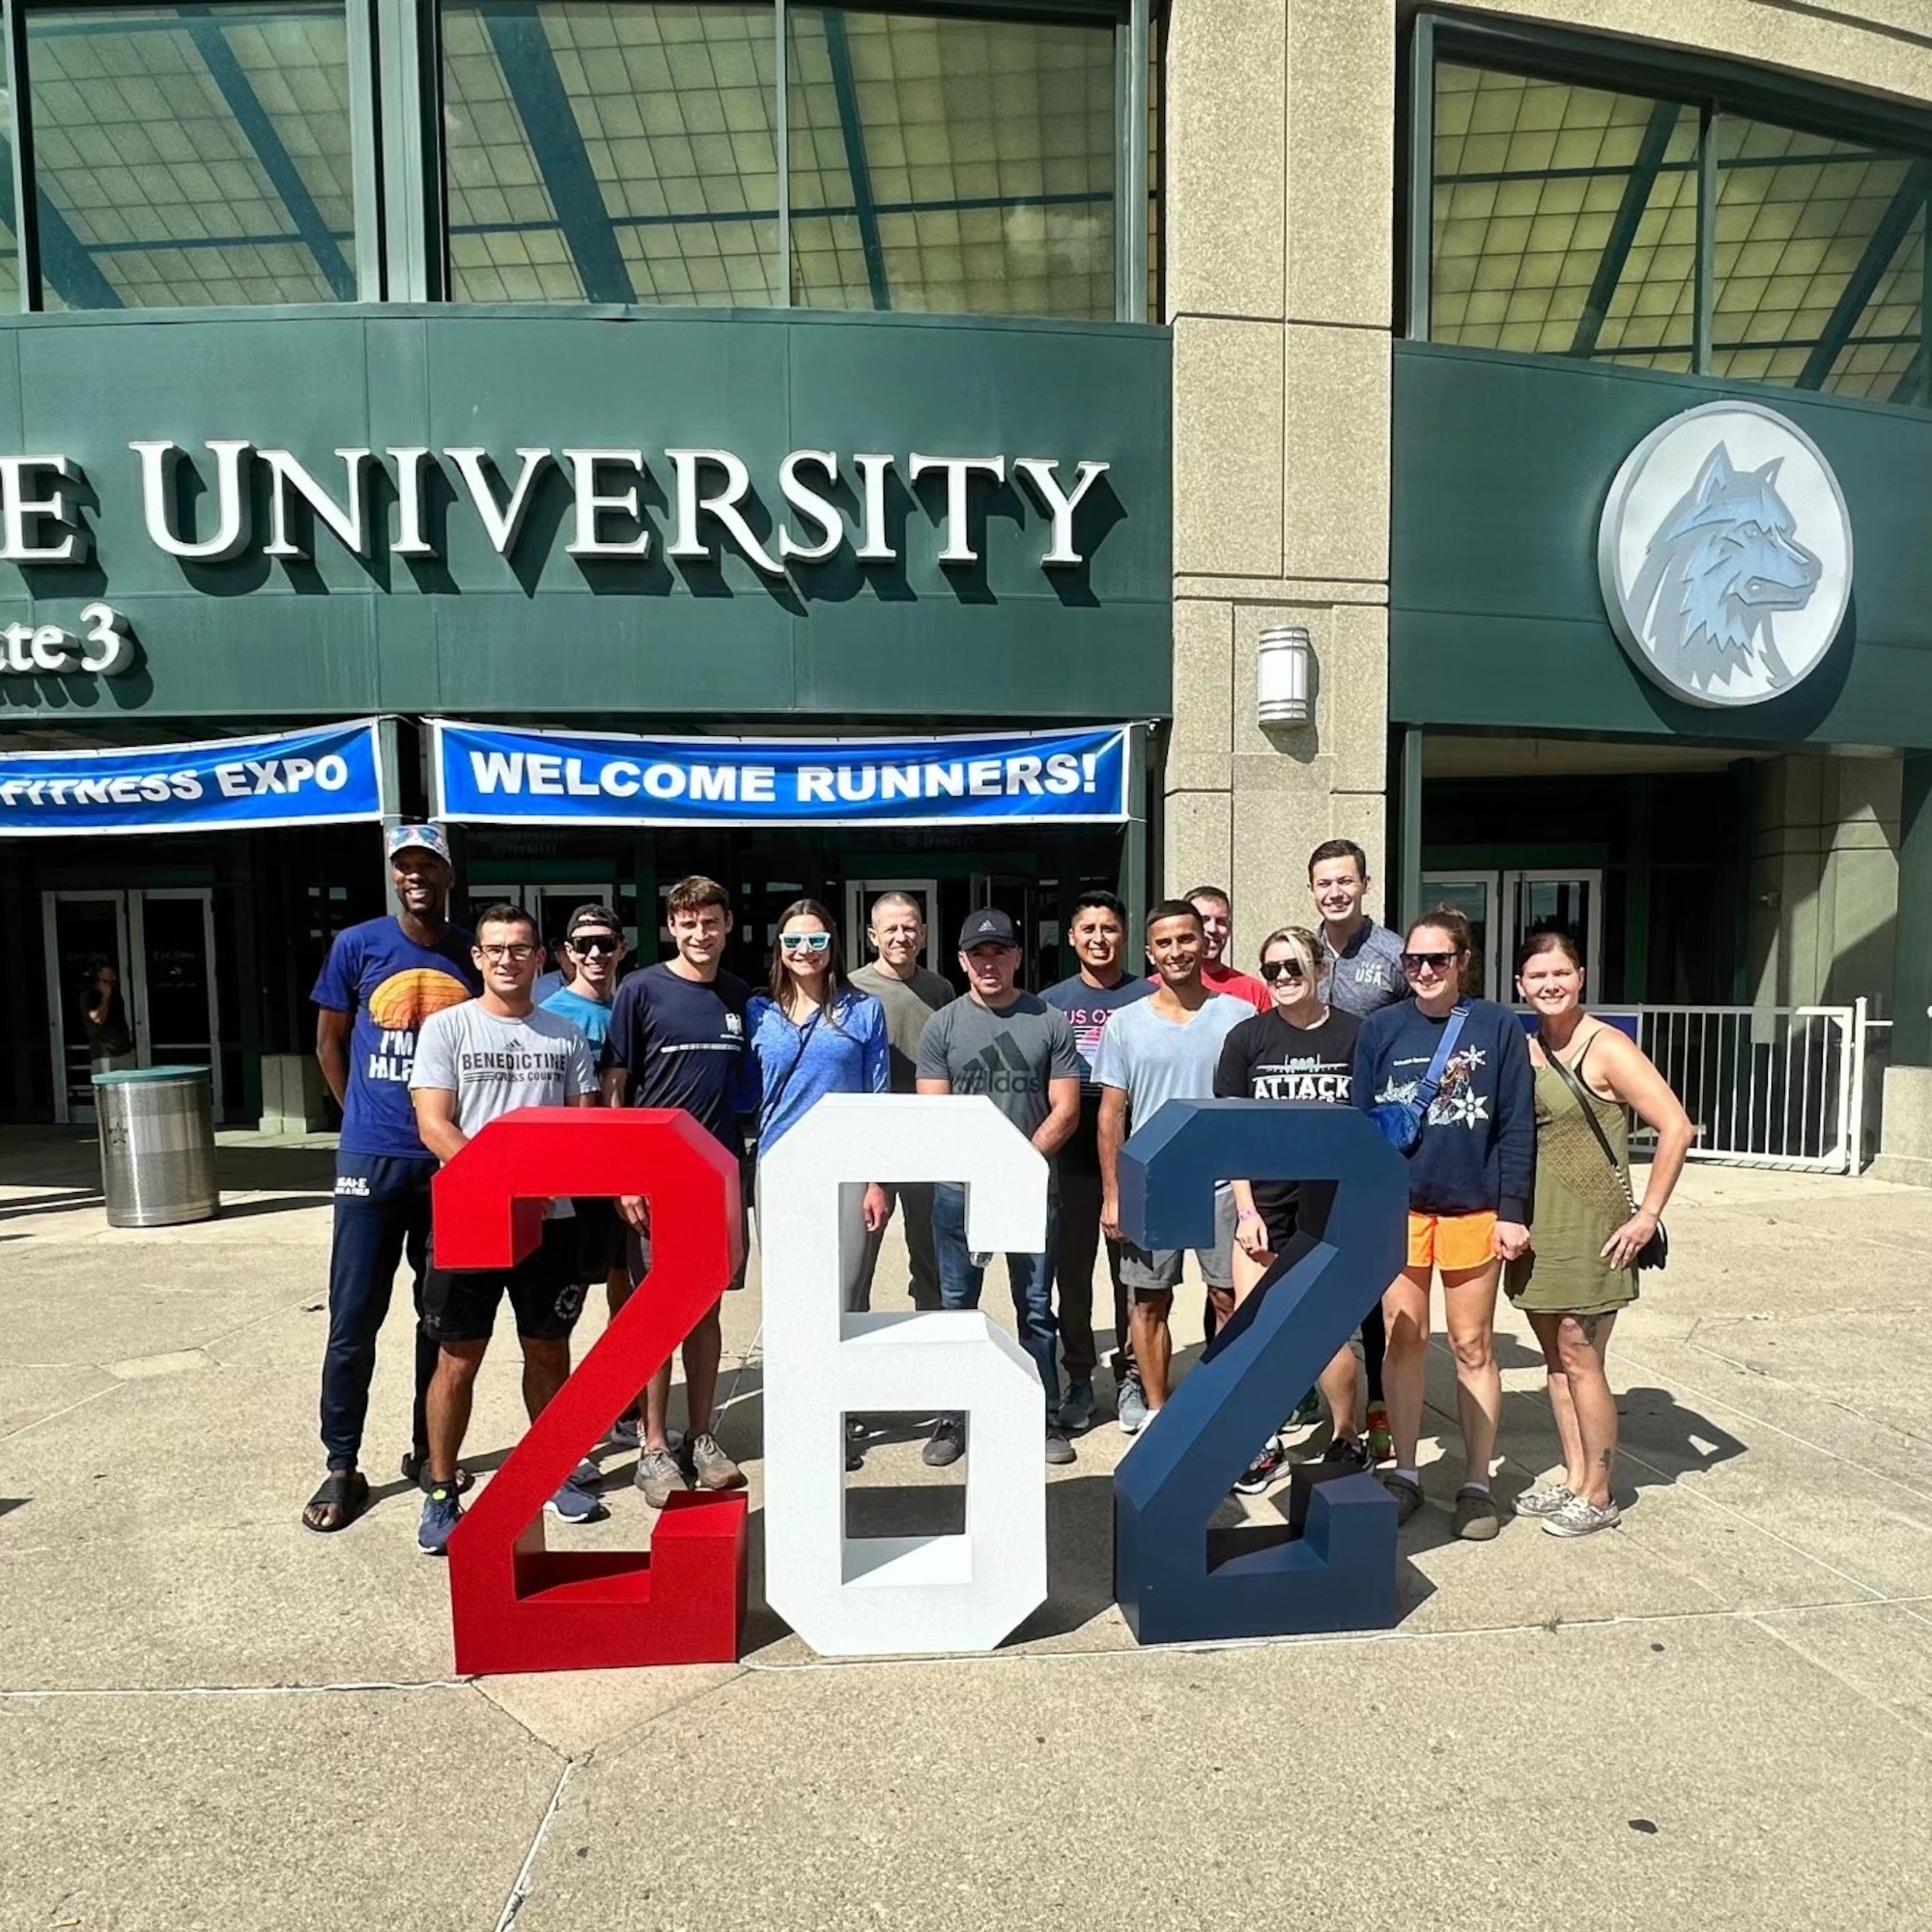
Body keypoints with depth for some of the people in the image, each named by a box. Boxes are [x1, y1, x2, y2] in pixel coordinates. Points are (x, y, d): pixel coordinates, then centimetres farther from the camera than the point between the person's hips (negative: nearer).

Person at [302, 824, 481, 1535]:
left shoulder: (474, 955, 2)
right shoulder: (357, 946, -1)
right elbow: (329, 1042, 9)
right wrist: (364, 1118, 9)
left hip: (452, 1162, 2)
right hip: (372, 1160, -1)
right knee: (354, 1320, 3)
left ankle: (427, 1449, 26)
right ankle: (342, 1468, 17)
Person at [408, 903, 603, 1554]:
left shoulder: (566, 1035, 8)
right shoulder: (447, 1027, 0)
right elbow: (434, 1126, -7)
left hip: (551, 1218, 2)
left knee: (549, 1351, 13)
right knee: (458, 1359, 4)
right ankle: (441, 1492, 21)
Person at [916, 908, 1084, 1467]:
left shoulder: (1050, 1022, 3)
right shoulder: (942, 1026, 5)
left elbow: (1065, 1110, 0)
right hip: (959, 1189, 1)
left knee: (1036, 1309, 9)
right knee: (956, 1307, 9)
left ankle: (1046, 1418, 23)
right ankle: (951, 1420, 22)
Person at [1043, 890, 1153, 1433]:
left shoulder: (1148, 997, 2)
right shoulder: (1051, 1002, 7)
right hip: (1071, 1160, 2)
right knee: (1071, 1271, 9)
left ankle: (1131, 1379, 20)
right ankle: (1079, 1380, 23)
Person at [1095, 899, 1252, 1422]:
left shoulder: (1238, 1017, 0)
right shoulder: (1125, 1023, 3)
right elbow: (1111, 1114, 4)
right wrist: (1112, 1195, 0)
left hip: (1222, 1183, -1)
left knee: (1230, 1300, 5)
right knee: (1150, 1302, 10)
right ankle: (1156, 1412, 24)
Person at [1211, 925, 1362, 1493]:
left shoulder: (1356, 1035, -1)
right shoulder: (1247, 1038, 2)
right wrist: (1245, 1209, -3)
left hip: (1332, 1201, -1)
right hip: (1265, 1199, 2)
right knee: (1249, 1329, -1)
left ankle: (1348, 1438, 30)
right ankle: (1264, 1444, 20)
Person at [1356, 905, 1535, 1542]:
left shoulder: (1498, 1026, -3)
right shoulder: (1381, 1028, 1)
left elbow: (1517, 1126, -2)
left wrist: (1512, 1211, -6)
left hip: (1473, 1209, -1)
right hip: (1396, 1208, 2)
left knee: (1472, 1348, 10)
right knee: (1403, 1343, 10)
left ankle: (1477, 1484, 24)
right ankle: (1405, 1474, 24)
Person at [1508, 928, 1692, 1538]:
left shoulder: (1607, 1047, -12)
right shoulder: (1525, 1050, 8)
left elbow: (1676, 1128, -17)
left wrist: (1648, 1214, -16)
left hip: (1591, 1225, -7)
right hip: (1538, 1224, 7)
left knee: (1579, 1357, 0)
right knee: (1556, 1357, 14)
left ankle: (1598, 1497, 16)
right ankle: (1573, 1480, 27)